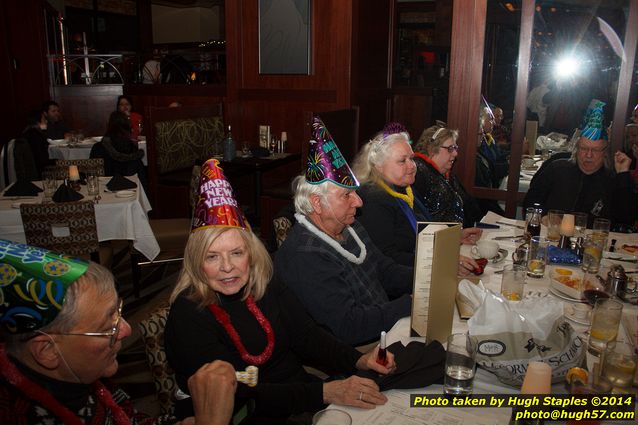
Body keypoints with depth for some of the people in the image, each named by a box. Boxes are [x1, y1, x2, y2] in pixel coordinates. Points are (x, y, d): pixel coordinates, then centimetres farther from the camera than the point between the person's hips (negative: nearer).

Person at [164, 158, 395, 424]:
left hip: (301, 397, 6)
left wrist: (359, 361, -16)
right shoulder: (188, 316, -17)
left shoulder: (267, 287, 1)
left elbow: (307, 337, 1)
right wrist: (324, 393, -28)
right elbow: (237, 396, -22)